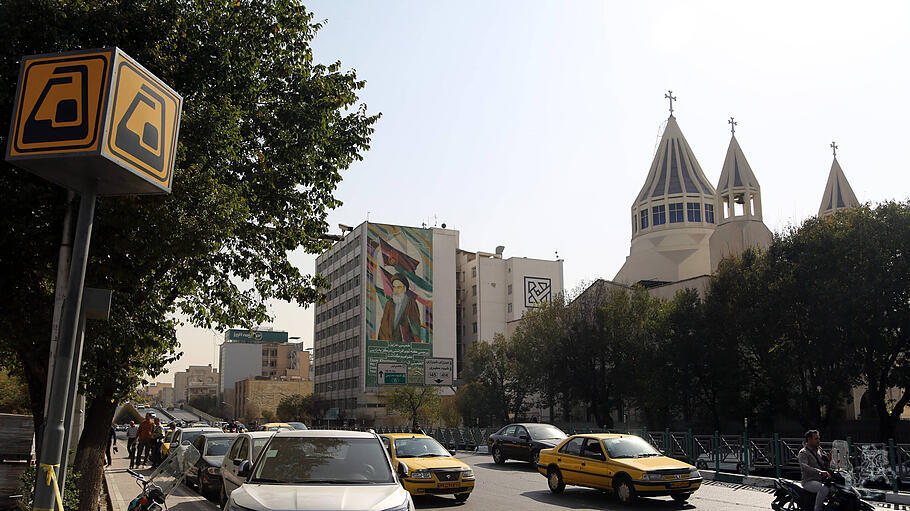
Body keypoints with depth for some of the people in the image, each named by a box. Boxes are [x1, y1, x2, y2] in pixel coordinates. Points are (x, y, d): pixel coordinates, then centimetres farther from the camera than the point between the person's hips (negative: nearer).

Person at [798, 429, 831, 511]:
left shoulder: (819, 450, 17)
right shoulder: (803, 453, -9)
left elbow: (826, 464, 18)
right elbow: (803, 466, -27)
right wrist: (820, 471, -39)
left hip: (821, 481, 8)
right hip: (809, 482, -8)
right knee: (824, 489, -34)